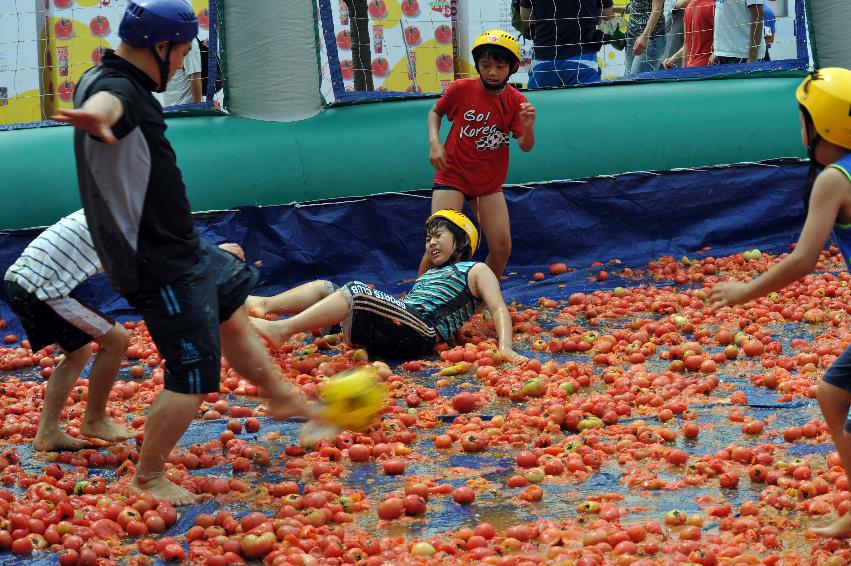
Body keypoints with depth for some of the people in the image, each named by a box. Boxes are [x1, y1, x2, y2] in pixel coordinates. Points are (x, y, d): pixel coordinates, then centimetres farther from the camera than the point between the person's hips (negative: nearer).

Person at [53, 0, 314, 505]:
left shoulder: (114, 79, 6)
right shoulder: (116, 90, -26)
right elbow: (105, 105, -54)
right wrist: (96, 117, -77)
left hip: (181, 247, 11)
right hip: (161, 268, -11)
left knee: (233, 311, 28)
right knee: (193, 378, -4)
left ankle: (281, 396, 48)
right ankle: (147, 479, 12)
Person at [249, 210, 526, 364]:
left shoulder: (476, 271, 16)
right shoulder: (429, 275, 39)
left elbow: (500, 310, 2)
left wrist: (505, 347, -17)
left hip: (421, 332, -8)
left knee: (357, 291, -28)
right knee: (325, 287, 1)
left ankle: (281, 329, -40)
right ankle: (263, 305, -23)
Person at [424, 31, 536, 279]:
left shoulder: (516, 101, -7)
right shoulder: (461, 89, -11)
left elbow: (525, 146, -10)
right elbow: (435, 112, 8)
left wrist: (528, 126, -32)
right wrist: (434, 143, -8)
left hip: (490, 182, 3)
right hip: (453, 175, -3)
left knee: (501, 249, 2)